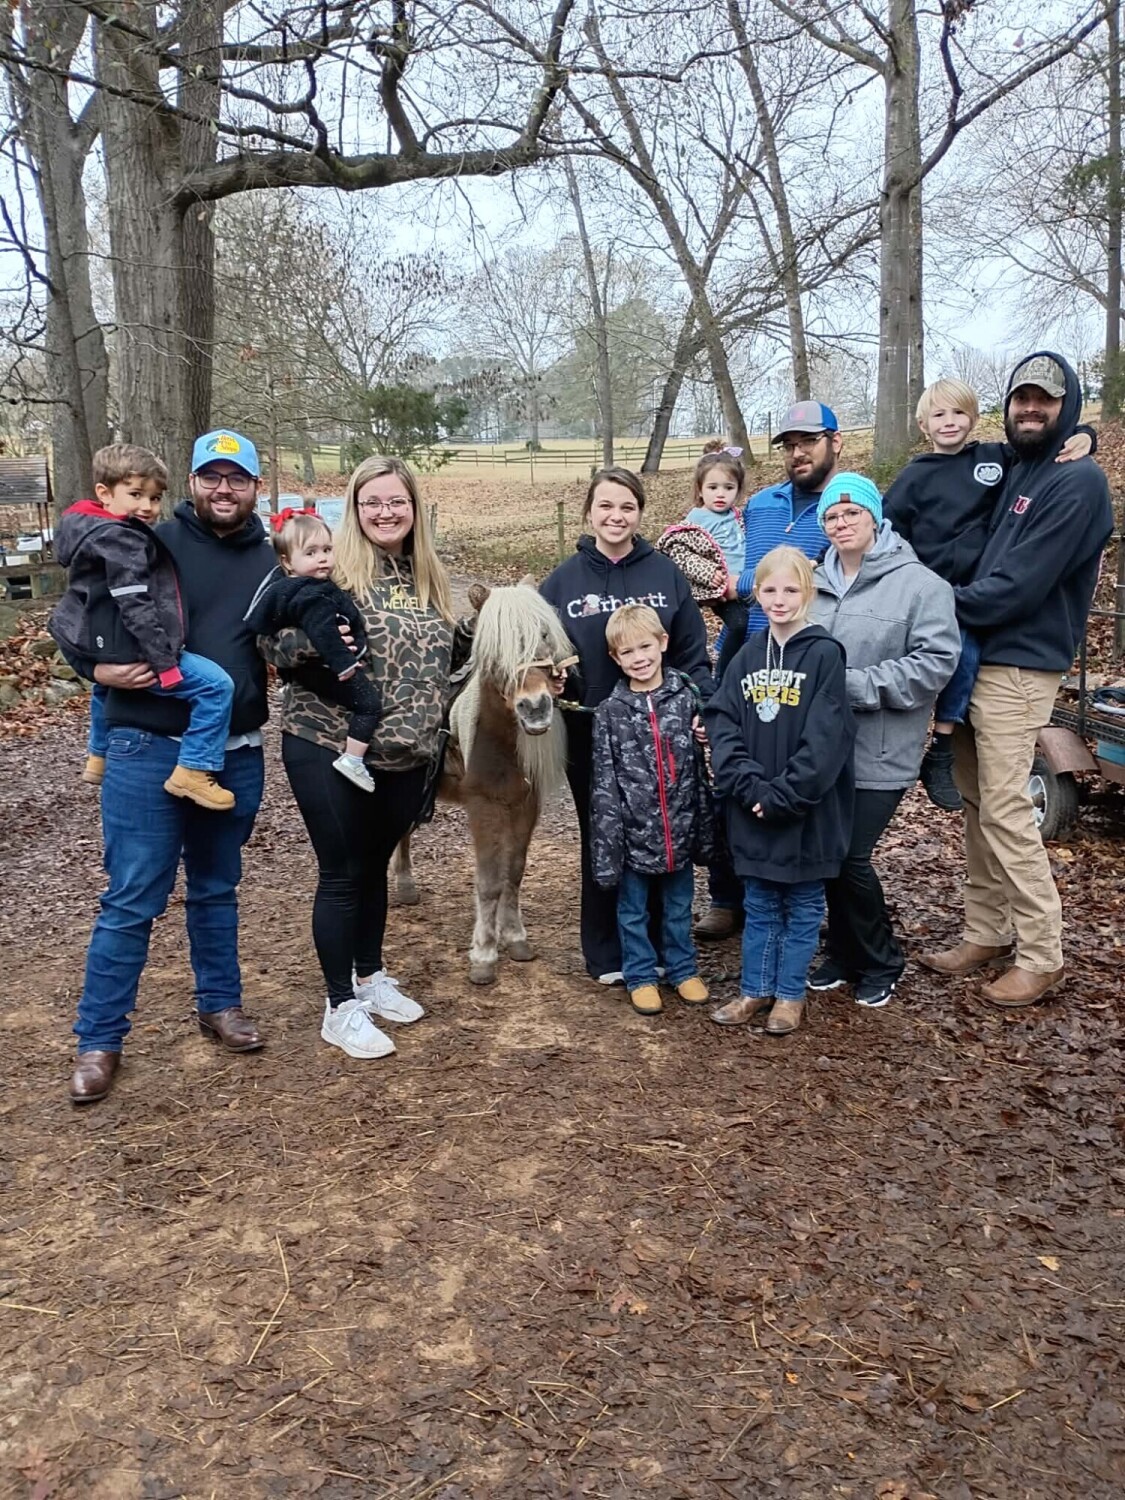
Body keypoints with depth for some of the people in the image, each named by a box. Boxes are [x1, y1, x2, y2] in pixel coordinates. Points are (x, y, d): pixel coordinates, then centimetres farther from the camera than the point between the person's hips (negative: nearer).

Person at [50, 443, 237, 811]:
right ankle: (193, 772, -12)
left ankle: (99, 758, 60)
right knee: (215, 685, -16)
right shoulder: (119, 539, -20)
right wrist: (164, 662, -27)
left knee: (107, 686, 43)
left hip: (93, 643, 11)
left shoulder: (96, 529, 11)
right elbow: (135, 608, -27)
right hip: (127, 651, -11)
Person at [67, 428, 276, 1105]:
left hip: (237, 755, 4)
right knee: (132, 901, 0)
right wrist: (101, 669, -17)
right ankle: (100, 1039, 13)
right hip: (149, 749, -3)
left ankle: (220, 1003, 34)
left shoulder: (271, 561, 7)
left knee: (217, 889, 18)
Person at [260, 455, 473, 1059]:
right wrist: (314, 640, -31)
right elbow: (275, 642, -11)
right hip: (329, 749, -5)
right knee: (341, 873, 4)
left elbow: (446, 652, 19)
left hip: (406, 756, 5)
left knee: (374, 866, 20)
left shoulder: (430, 578, 8)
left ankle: (371, 976, 38)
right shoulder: (330, 571, -10)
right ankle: (341, 1006, 17)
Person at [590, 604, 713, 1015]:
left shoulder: (687, 697, -3)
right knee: (633, 911, 13)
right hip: (634, 832, -1)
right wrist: (608, 843, -10)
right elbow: (604, 784, -6)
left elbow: (702, 768, 1)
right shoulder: (610, 711, -6)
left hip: (679, 829, 1)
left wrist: (704, 831, 1)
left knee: (679, 907, 18)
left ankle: (683, 969, 35)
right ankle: (640, 976, 30)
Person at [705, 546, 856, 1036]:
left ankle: (791, 994, 25)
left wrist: (781, 796, -18)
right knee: (759, 905, 15)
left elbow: (826, 738, -17)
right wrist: (748, 784, -14)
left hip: (806, 811, -4)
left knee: (802, 907, 11)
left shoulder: (824, 654, -10)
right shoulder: (748, 655, 5)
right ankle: (756, 989, 28)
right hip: (751, 810, 4)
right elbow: (721, 721, -1)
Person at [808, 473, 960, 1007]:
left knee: (851, 857, -4)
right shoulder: (816, 583, 10)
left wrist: (854, 685, -19)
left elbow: (935, 662, -16)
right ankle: (843, 953, 30)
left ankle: (880, 962, 20)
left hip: (879, 753, -5)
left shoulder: (920, 584, -7)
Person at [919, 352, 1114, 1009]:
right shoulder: (1012, 473, 16)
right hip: (978, 660, 8)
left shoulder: (1078, 482, -10)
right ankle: (988, 934, 22)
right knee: (977, 804, 11)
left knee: (1004, 811, -7)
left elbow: (1018, 585, -17)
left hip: (1018, 667, -8)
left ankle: (1042, 956, 5)